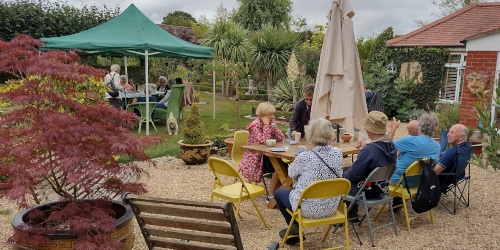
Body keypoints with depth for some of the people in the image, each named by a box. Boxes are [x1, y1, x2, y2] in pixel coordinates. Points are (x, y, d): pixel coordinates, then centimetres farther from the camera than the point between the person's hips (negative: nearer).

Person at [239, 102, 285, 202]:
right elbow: (264, 141, -31)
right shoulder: (255, 125, -16)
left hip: (266, 156, 7)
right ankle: (271, 196, -10)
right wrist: (266, 124, -24)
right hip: (255, 160, -7)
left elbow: (281, 138, -2)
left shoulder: (269, 123, 6)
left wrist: (272, 125, -9)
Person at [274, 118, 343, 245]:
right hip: (331, 207, 5)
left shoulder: (304, 157, -22)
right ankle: (296, 229, 38)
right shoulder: (338, 154, -8)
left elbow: (291, 174, -1)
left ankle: (295, 229, 32)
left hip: (309, 209, -5)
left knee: (278, 193, 23)